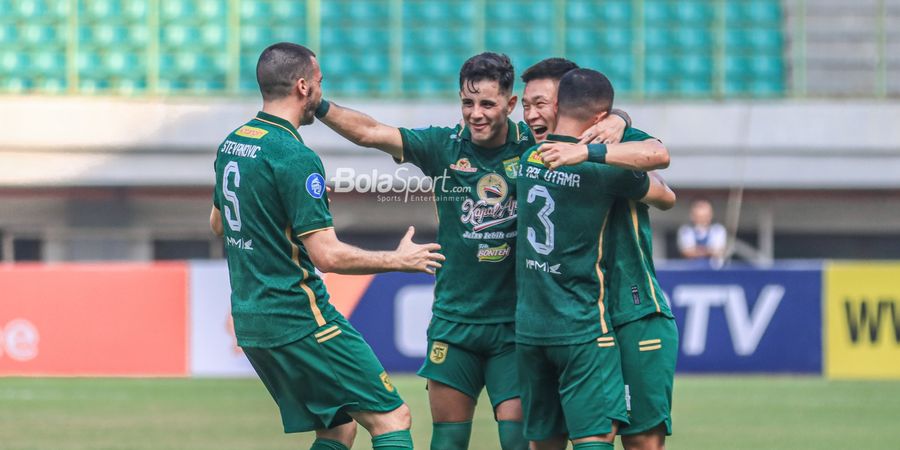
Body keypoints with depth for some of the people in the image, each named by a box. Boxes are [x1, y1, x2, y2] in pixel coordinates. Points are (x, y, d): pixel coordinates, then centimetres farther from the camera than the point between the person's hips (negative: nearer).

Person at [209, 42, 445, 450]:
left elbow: (217, 223, 26)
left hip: (251, 321, 9)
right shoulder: (294, 157, -18)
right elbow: (328, 255, -20)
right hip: (300, 321, -9)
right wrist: (398, 260, -7)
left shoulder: (231, 144, 10)